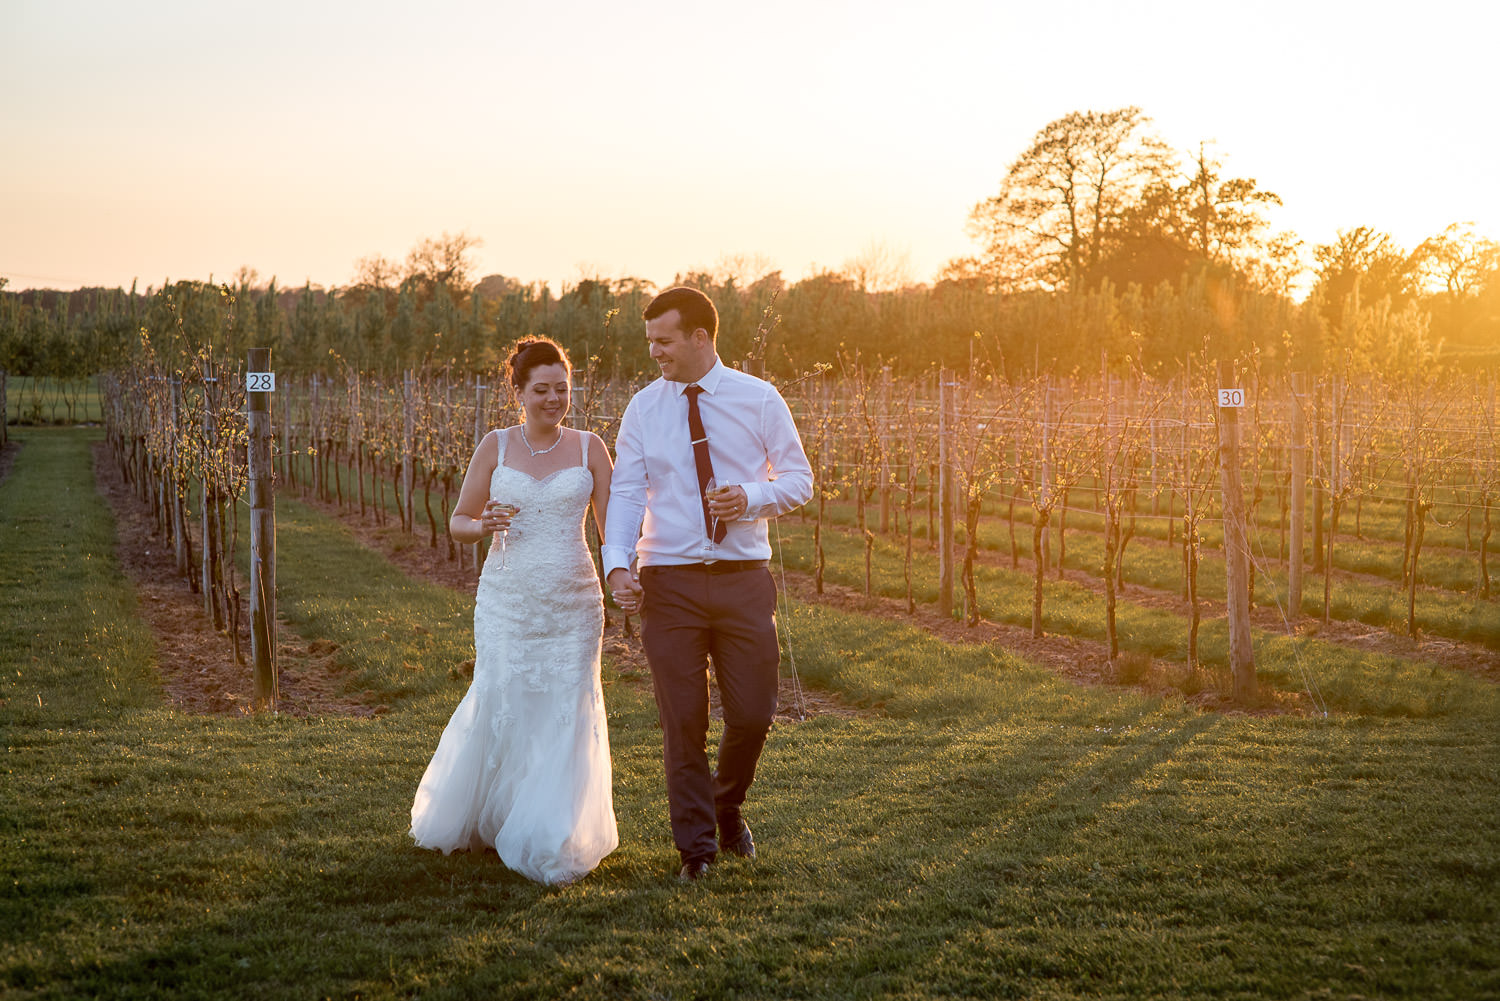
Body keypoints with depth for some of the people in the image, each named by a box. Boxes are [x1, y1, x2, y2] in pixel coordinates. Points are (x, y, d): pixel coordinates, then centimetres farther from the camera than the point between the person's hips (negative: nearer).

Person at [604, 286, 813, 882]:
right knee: (682, 720, 2)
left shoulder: (760, 401, 2)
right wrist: (617, 562, -15)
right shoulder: (642, 409, 5)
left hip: (744, 579, 0)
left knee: (753, 712, 1)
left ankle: (728, 807, 32)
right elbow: (626, 492, 1)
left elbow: (800, 479, 5)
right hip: (669, 581, 0)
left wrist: (752, 497, -15)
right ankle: (695, 847, 15)